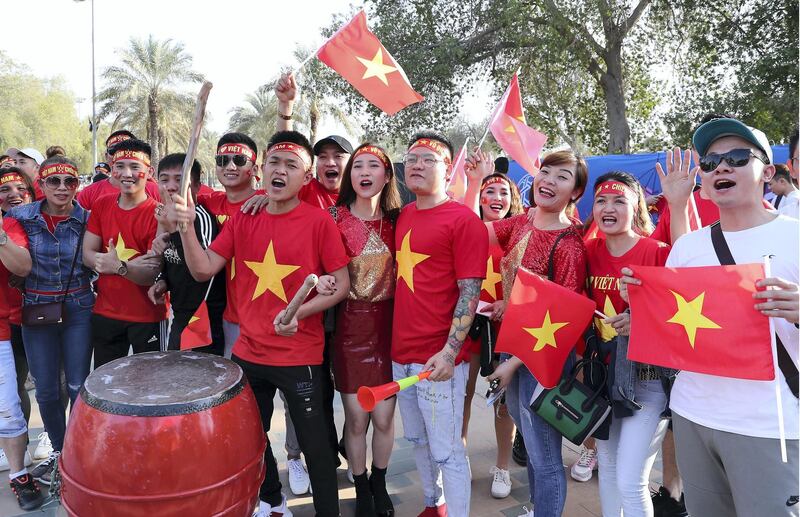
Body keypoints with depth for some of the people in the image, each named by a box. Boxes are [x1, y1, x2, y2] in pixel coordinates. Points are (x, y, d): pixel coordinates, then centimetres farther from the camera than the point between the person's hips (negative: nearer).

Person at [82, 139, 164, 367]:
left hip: (146, 317, -4)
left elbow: (152, 275, -16)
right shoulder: (101, 205, 3)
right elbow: (87, 254, -1)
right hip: (105, 313, 5)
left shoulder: (157, 213, -14)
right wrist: (132, 265, -17)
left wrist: (120, 266, -34)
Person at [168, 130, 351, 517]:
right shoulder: (243, 219, 3)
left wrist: (300, 312, -23)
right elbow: (203, 270, 1)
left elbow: (342, 285, -9)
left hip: (300, 357, -5)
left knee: (313, 443, 7)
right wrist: (185, 227, -14)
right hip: (248, 353, 5)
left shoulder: (319, 221, -11)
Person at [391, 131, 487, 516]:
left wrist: (450, 351, -19)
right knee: (418, 441, 21)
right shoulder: (403, 216, 11)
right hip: (402, 353, 7)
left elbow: (470, 292, -13)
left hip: (439, 358, -7)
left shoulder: (463, 220, -10)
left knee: (446, 452, 3)